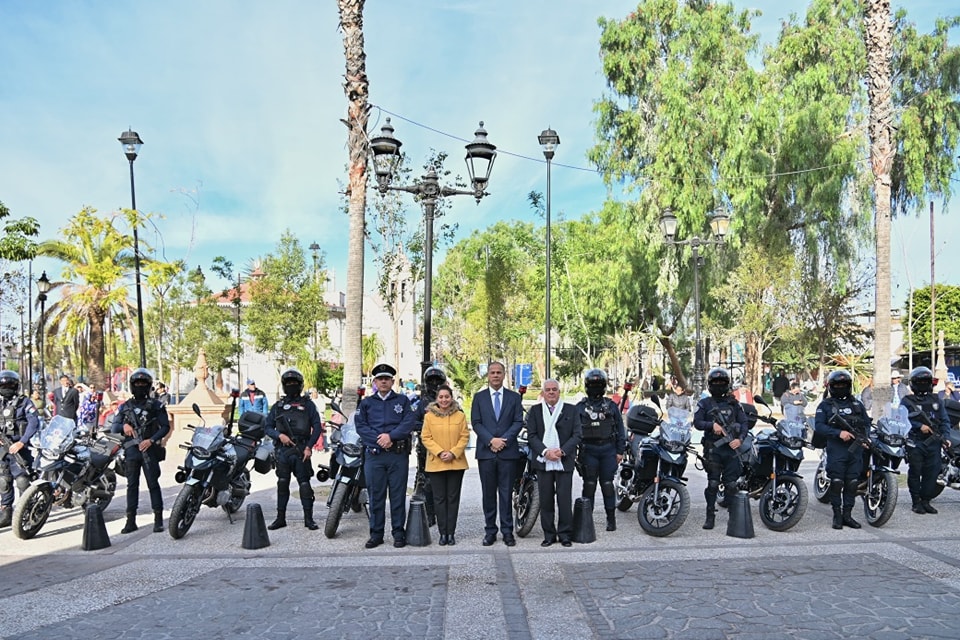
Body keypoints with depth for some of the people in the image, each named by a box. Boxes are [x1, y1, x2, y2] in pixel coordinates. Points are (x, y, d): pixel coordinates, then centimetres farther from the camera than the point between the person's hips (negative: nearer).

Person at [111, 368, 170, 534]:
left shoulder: (155, 405, 5)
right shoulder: (125, 406, 14)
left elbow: (165, 426, 0)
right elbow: (113, 428, 12)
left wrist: (151, 440, -13)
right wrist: (123, 426, -10)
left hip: (149, 450, -3)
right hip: (131, 450, 3)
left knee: (153, 484, -3)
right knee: (132, 485, 5)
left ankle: (158, 520, 0)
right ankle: (131, 520, 9)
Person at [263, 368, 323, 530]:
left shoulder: (307, 404, 7)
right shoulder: (278, 406, 14)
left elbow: (317, 427, 2)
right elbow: (267, 426, 13)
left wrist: (309, 447, -8)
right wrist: (279, 435, -7)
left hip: (301, 450, -3)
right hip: (283, 450, 3)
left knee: (304, 484, -4)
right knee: (282, 484, 8)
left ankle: (308, 518, 2)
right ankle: (281, 518, 16)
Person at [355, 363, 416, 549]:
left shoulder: (402, 400, 11)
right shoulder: (366, 402, 15)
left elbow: (409, 422, -2)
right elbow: (361, 426, 3)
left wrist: (391, 436, -14)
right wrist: (378, 440, -11)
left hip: (398, 454, -1)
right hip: (374, 454, 1)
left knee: (398, 494, 2)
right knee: (375, 495, 4)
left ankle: (398, 532, 10)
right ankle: (376, 533, 12)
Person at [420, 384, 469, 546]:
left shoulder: (460, 415, 3)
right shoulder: (429, 416, 2)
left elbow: (465, 436, 0)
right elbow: (425, 438, -1)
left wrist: (453, 453, -12)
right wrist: (439, 452, -12)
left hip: (456, 463, 1)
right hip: (435, 463, 0)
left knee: (453, 498, 5)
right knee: (439, 498, 3)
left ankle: (451, 532, 10)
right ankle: (443, 533, 9)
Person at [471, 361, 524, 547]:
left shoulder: (514, 397, 9)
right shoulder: (479, 397, 9)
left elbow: (518, 422, 2)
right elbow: (475, 423, 2)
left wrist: (504, 440, -11)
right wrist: (491, 440, -12)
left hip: (508, 452, 0)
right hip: (485, 452, 1)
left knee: (506, 493, 2)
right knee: (488, 493, 5)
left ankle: (507, 531, 9)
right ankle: (490, 530, 13)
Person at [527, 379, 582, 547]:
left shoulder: (571, 410, 7)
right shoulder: (535, 411, 9)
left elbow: (577, 435, 1)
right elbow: (531, 435, 1)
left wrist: (562, 451, -12)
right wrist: (545, 452, -13)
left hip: (564, 462, -1)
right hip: (543, 462, 1)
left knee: (565, 500, 0)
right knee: (546, 500, 5)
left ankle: (565, 534, 11)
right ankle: (549, 534, 14)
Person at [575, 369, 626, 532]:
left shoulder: (611, 406, 10)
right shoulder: (580, 407, 7)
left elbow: (620, 429, 10)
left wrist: (620, 451, 4)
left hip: (608, 449, 1)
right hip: (588, 450, 0)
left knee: (608, 485, 2)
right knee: (589, 485, 1)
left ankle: (611, 518, 11)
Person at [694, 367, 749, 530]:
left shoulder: (733, 403, 14)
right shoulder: (704, 403, 8)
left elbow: (744, 422, 8)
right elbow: (697, 422, -2)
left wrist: (740, 439, -7)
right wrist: (712, 425, -20)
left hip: (731, 448, 2)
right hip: (712, 448, -2)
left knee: (731, 483, 1)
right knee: (713, 483, -2)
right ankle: (710, 515, 5)